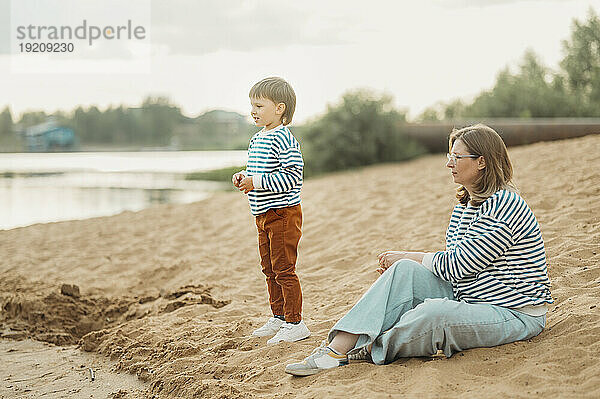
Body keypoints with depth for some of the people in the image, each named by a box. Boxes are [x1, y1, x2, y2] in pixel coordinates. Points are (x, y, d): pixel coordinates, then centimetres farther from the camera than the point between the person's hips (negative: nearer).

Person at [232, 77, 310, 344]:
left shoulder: (283, 139, -16)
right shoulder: (256, 140, 13)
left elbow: (292, 176, -23)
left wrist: (257, 182, -23)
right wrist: (243, 177, 4)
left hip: (283, 213, -10)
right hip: (264, 215, 10)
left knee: (283, 269, -5)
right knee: (269, 269, 16)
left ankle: (294, 323, 4)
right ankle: (278, 317, 28)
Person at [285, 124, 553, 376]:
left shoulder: (504, 206, -18)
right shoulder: (464, 205, 12)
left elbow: (457, 264, -19)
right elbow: (456, 265, 12)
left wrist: (407, 257, -6)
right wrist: (406, 264, -2)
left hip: (516, 314, -8)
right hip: (468, 300, 9)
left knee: (434, 313, -36)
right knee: (405, 271, -11)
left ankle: (371, 351, -12)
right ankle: (338, 347, -21)